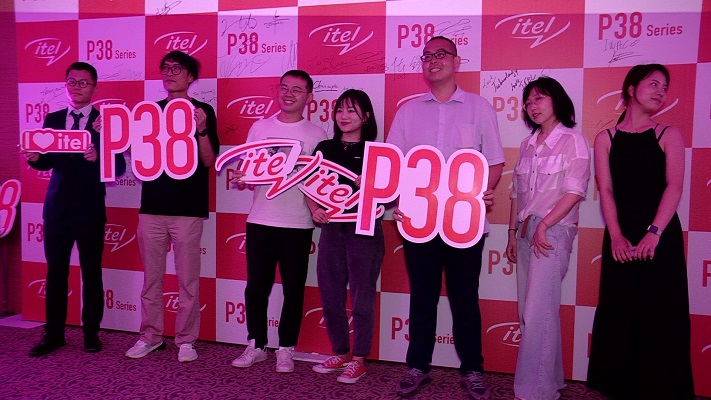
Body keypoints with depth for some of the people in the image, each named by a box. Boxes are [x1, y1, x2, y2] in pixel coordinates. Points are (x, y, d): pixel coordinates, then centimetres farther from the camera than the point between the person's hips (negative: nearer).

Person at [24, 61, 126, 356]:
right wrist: (34, 158, -12)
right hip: (57, 207, 4)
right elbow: (47, 162, 9)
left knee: (91, 272, 6)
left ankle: (91, 332, 20)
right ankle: (54, 333, 21)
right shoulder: (52, 119, 10)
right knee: (55, 271, 9)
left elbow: (119, 168, -8)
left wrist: (96, 157, -26)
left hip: (90, 210, -3)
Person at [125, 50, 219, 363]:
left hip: (188, 209, -4)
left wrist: (201, 130, -21)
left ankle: (186, 340, 15)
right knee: (151, 278, 11)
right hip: (152, 207, 4)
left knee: (188, 280, 3)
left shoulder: (202, 111, 0)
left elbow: (209, 161, -5)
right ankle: (150, 336, 24)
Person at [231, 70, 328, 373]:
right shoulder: (259, 127, 10)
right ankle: (256, 345, 24)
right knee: (256, 286, 7)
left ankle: (286, 349, 21)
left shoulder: (316, 135, 2)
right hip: (260, 220, 2)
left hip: (298, 224, -2)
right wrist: (242, 176, -9)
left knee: (293, 289, 6)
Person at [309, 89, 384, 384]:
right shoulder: (324, 148, 9)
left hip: (364, 232, -4)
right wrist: (314, 210, -5)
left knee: (361, 299, 4)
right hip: (331, 229, 5)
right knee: (330, 297, 12)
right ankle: (340, 354, 29)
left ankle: (358, 360, 19)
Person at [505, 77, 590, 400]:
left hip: (553, 231, -7)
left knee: (537, 312, -10)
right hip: (526, 231, 7)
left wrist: (543, 227, -15)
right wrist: (513, 232, 12)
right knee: (529, 311, 9)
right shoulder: (528, 145, 16)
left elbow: (575, 191, -11)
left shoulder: (572, 140, -3)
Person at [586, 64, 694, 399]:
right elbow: (606, 190, 0)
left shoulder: (669, 136, 6)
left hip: (661, 236, -1)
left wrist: (654, 232, -20)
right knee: (620, 312, 6)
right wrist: (616, 236, -13)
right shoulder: (606, 139, 8)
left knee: (661, 314, 3)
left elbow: (674, 186, -6)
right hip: (621, 237, 1)